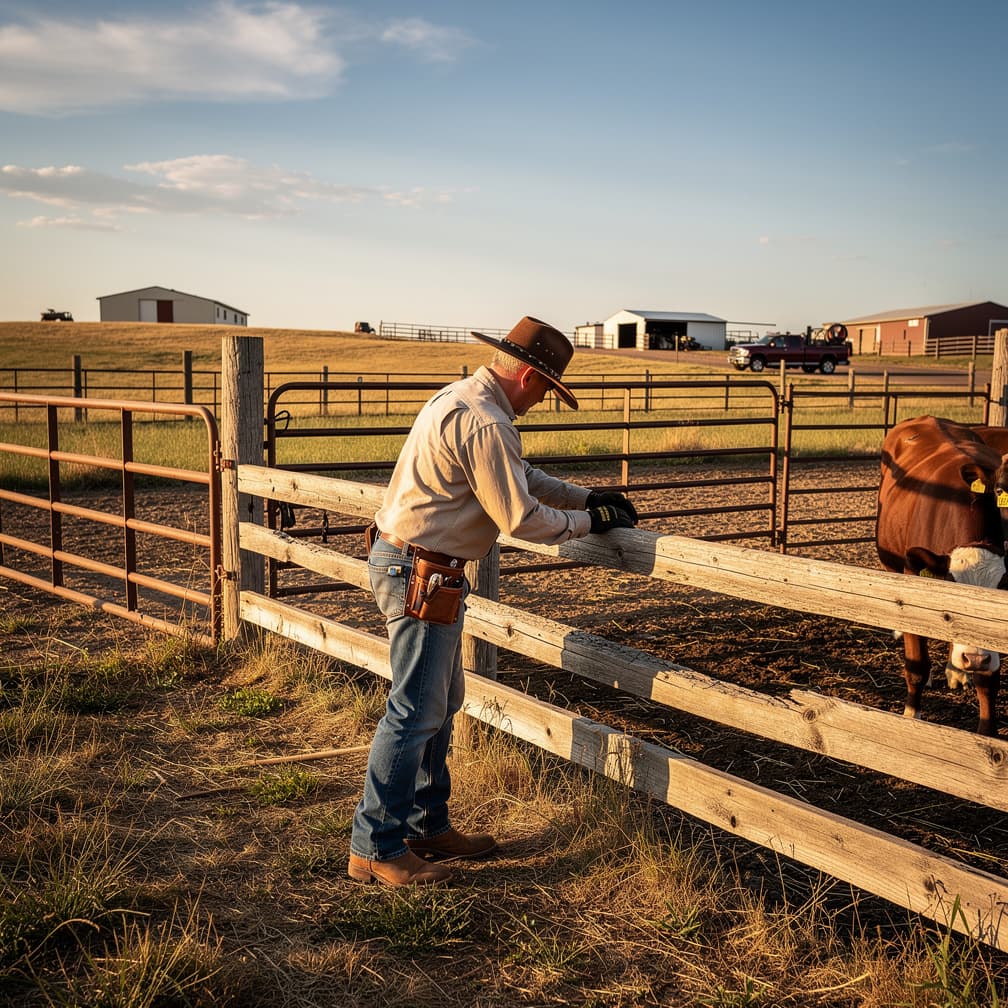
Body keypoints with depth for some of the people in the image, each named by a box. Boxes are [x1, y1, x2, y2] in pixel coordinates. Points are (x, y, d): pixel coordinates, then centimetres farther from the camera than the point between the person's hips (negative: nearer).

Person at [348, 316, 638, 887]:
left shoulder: (460, 399, 13)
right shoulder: (485, 425, -21)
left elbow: (520, 475, 22)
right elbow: (520, 519, -19)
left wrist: (588, 498, 14)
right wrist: (589, 521, -5)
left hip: (402, 559, 11)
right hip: (421, 576, -11)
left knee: (443, 701, 17)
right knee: (416, 712, -4)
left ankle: (428, 827, 28)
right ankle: (375, 849, 6)